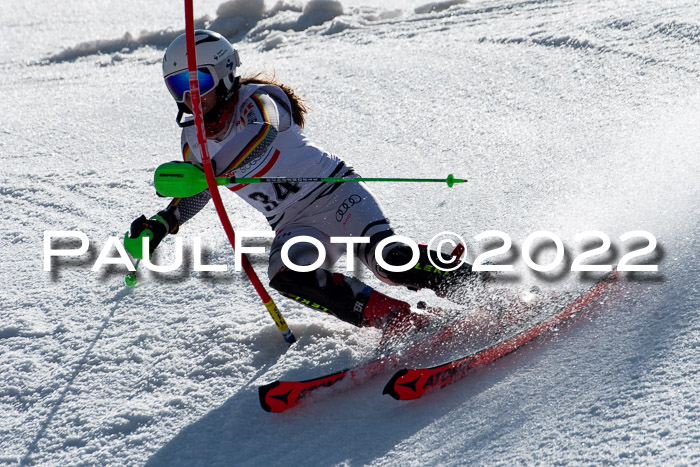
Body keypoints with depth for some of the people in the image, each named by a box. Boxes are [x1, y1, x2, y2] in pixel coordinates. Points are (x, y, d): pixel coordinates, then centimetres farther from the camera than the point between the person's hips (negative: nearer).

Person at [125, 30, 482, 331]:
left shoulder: (258, 99, -10)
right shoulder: (194, 138, 9)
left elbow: (261, 134, -33)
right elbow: (196, 191, 23)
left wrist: (209, 171, -46)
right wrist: (160, 225, 7)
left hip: (334, 192, -5)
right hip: (295, 226, 5)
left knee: (383, 257, -28)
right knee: (286, 276, -27)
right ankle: (405, 322, -24)